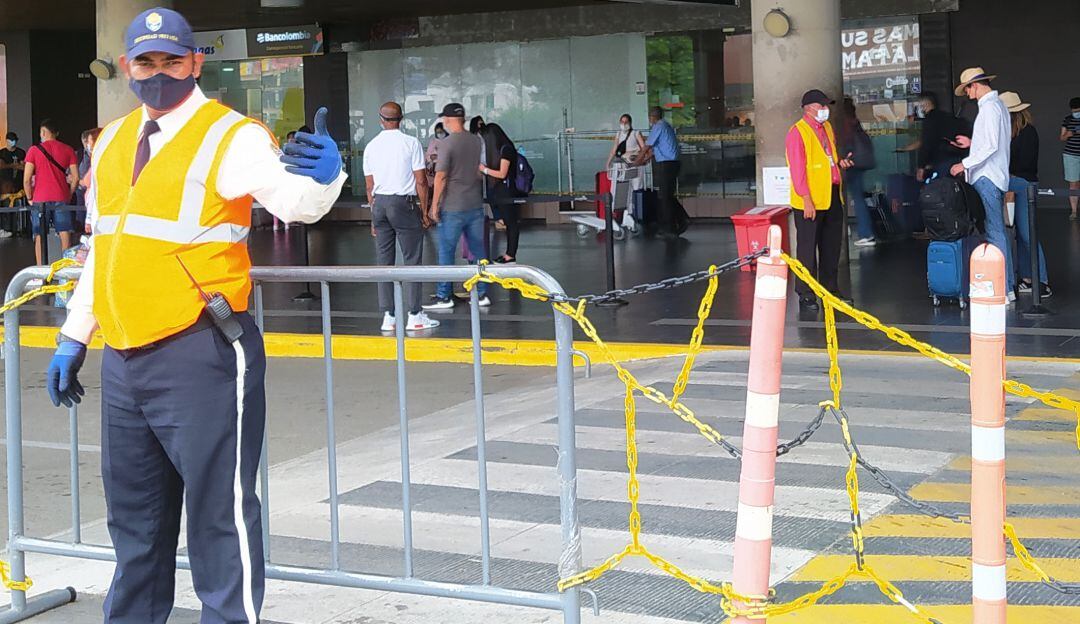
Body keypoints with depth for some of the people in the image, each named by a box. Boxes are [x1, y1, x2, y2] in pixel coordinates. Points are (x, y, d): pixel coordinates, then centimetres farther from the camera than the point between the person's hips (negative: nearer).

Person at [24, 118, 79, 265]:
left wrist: (30, 198, 6)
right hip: (62, 199, 1)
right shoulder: (68, 150, 5)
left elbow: (26, 180, -5)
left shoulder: (34, 150, -1)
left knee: (40, 238, 4)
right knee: (65, 236, 2)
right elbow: (75, 178, 2)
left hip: (40, 199, -1)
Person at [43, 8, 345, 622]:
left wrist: (322, 177, -46)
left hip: (199, 355, -7)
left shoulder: (231, 136, -8)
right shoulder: (113, 142, 14)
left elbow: (295, 201, -24)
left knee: (219, 510, -2)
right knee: (134, 515, 20)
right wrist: (75, 336, 22)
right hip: (123, 359, 7)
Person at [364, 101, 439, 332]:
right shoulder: (411, 143, -5)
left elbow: (370, 185, 9)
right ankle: (414, 315, -1)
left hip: (379, 203, 4)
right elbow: (421, 181, -7)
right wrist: (424, 210, 2)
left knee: (384, 261, 7)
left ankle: (388, 316, 8)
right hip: (403, 202, -4)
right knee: (411, 260, 0)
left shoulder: (371, 147, 7)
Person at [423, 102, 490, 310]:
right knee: (478, 250, 11)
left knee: (446, 252, 2)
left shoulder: (448, 143, -13)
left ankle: (444, 297, 5)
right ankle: (482, 293, 14)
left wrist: (435, 205, -10)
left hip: (452, 208, -6)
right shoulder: (478, 142, 6)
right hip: (476, 205, 6)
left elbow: (441, 177, -15)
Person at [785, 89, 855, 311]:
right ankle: (805, 295, 4)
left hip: (833, 198, 8)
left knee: (832, 246, 15)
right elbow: (797, 169, -16)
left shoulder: (827, 127, 14)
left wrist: (839, 162, 4)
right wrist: (807, 201, -20)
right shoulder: (797, 132, -11)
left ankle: (830, 289, 26)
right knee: (808, 249, -1)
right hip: (810, 202, -8)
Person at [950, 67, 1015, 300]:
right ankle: (1009, 285, 15)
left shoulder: (989, 107, -13)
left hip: (987, 178, -10)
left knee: (994, 233, -10)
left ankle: (1003, 289, -10)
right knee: (998, 231, 12)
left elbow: (991, 145, -22)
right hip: (996, 176, 10)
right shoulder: (998, 105, 18)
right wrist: (972, 143, 25)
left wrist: (965, 164, -17)